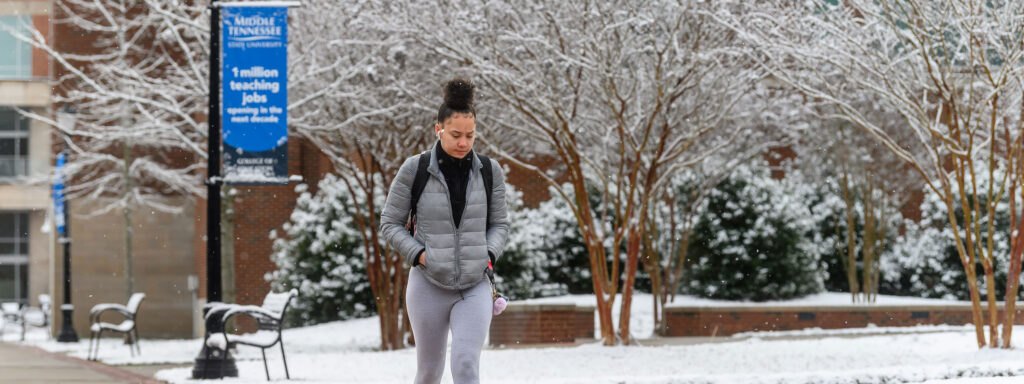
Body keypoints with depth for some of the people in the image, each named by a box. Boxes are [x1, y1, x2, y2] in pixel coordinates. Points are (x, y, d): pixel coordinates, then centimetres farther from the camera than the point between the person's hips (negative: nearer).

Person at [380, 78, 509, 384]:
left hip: (475, 286, 1)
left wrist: (490, 254, -6)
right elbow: (390, 223, 2)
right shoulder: (414, 170, -6)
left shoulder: (489, 171, 1)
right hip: (429, 285, -1)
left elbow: (500, 223, 13)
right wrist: (418, 254, -12)